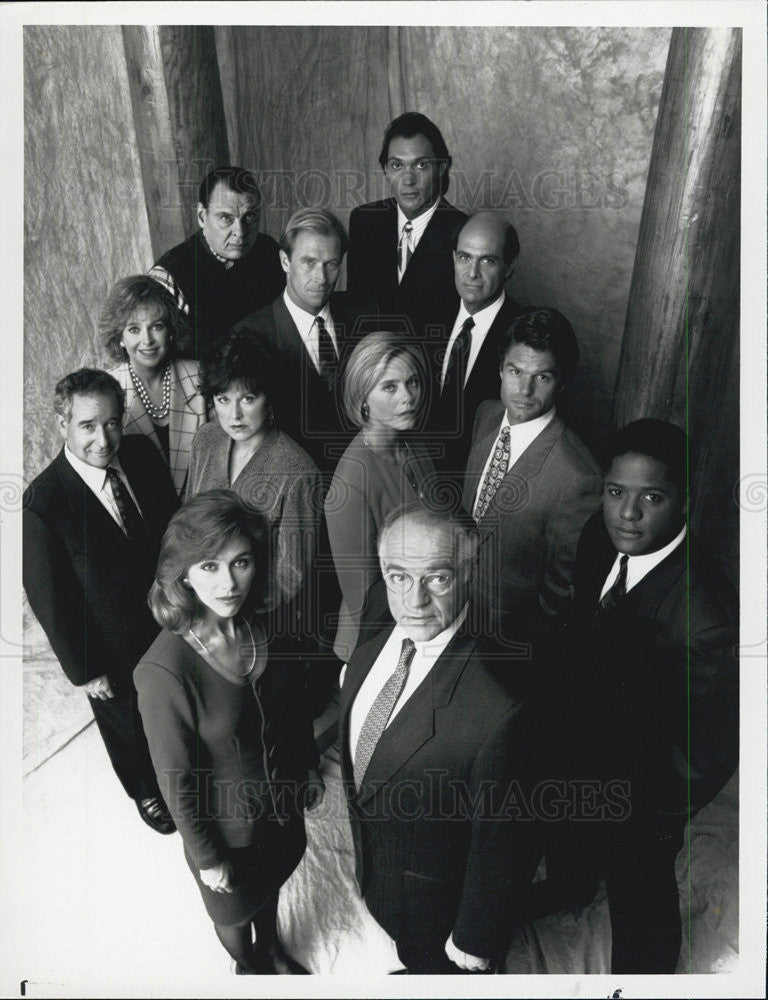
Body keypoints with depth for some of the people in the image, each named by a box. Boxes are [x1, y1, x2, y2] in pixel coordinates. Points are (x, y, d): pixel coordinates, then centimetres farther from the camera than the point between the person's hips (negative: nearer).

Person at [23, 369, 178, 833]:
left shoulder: (142, 453, -16)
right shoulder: (42, 504, -30)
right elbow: (48, 599, -20)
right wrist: (84, 671, -12)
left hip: (170, 619, 4)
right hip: (115, 652, -4)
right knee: (128, 726, 24)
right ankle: (146, 791, 55)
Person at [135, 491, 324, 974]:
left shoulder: (266, 627, -18)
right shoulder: (164, 670, -35)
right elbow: (176, 779, -22)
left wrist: (311, 770, 11)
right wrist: (206, 856, -11)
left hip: (282, 800, 5)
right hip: (227, 823, -4)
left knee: (271, 882, 32)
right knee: (234, 909, 26)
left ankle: (271, 948, 64)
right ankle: (247, 967, 59)